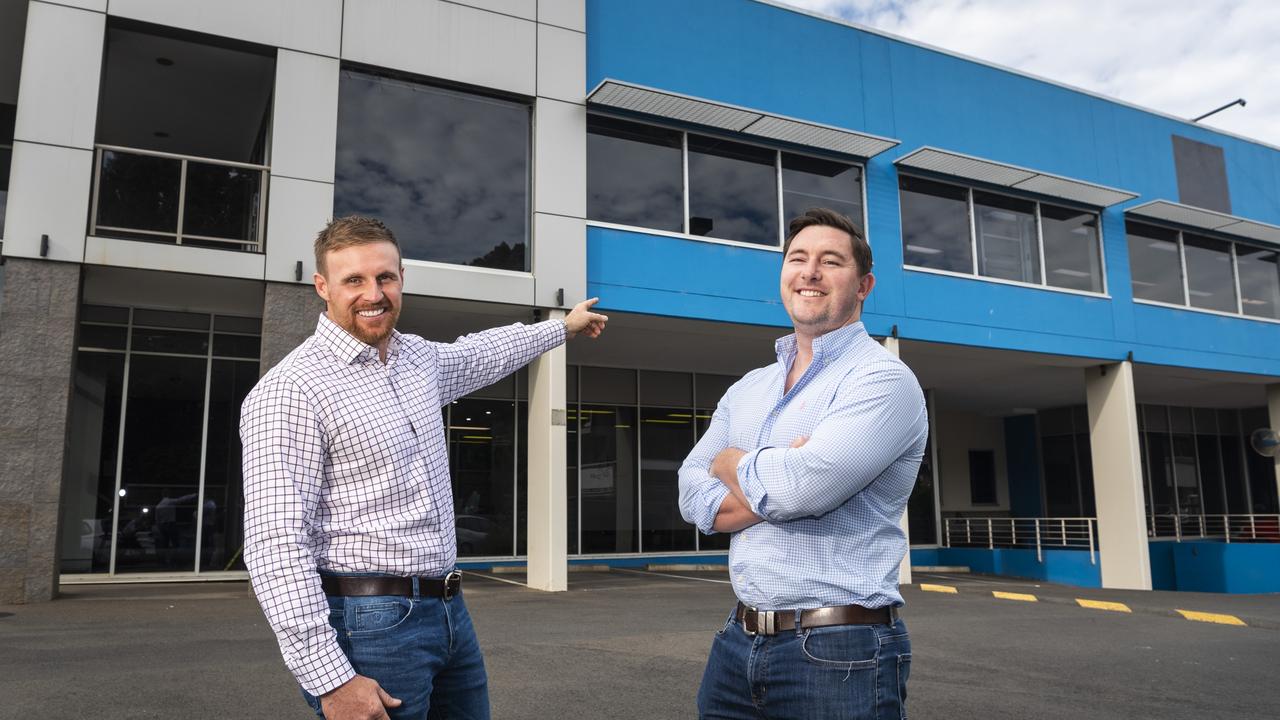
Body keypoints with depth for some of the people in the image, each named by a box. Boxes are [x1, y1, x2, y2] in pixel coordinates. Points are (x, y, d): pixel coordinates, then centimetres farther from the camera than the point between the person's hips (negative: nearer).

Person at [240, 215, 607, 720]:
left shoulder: (418, 358, 9)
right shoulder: (290, 390, -15)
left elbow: (482, 353, 31)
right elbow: (276, 546, -19)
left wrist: (562, 327, 43)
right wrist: (331, 679, -22)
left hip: (451, 613, 8)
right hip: (369, 622, -7)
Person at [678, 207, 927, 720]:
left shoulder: (883, 379, -11)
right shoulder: (747, 389, 10)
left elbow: (797, 486, -24)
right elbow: (693, 498, 2)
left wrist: (732, 463, -3)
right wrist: (775, 487, -16)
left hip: (839, 651, -6)